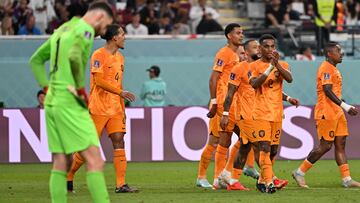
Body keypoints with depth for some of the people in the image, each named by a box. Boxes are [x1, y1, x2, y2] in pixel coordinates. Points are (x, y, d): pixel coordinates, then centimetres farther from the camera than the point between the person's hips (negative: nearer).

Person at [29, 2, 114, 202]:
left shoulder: (62, 30, 19)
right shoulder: (85, 29, -7)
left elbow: (36, 60, 26)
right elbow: (74, 57, -27)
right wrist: (81, 89, -17)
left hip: (52, 102, 9)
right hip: (70, 103, -9)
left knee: (61, 164, 9)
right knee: (95, 162, -12)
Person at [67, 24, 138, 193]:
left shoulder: (119, 57, 16)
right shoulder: (99, 55, -9)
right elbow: (99, 81, -18)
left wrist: (122, 109, 18)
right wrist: (121, 92, -21)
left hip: (115, 109, 7)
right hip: (98, 108, -7)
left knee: (119, 142, -5)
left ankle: (121, 184, -8)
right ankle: (68, 177, 14)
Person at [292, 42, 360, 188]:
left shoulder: (333, 69, 19)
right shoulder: (326, 68, -13)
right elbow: (327, 91, -22)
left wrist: (345, 107, 21)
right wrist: (344, 106, -26)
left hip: (337, 113, 10)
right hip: (326, 113, -10)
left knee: (340, 144, 5)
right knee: (325, 145, -7)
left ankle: (347, 179, 4)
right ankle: (299, 172, 2)